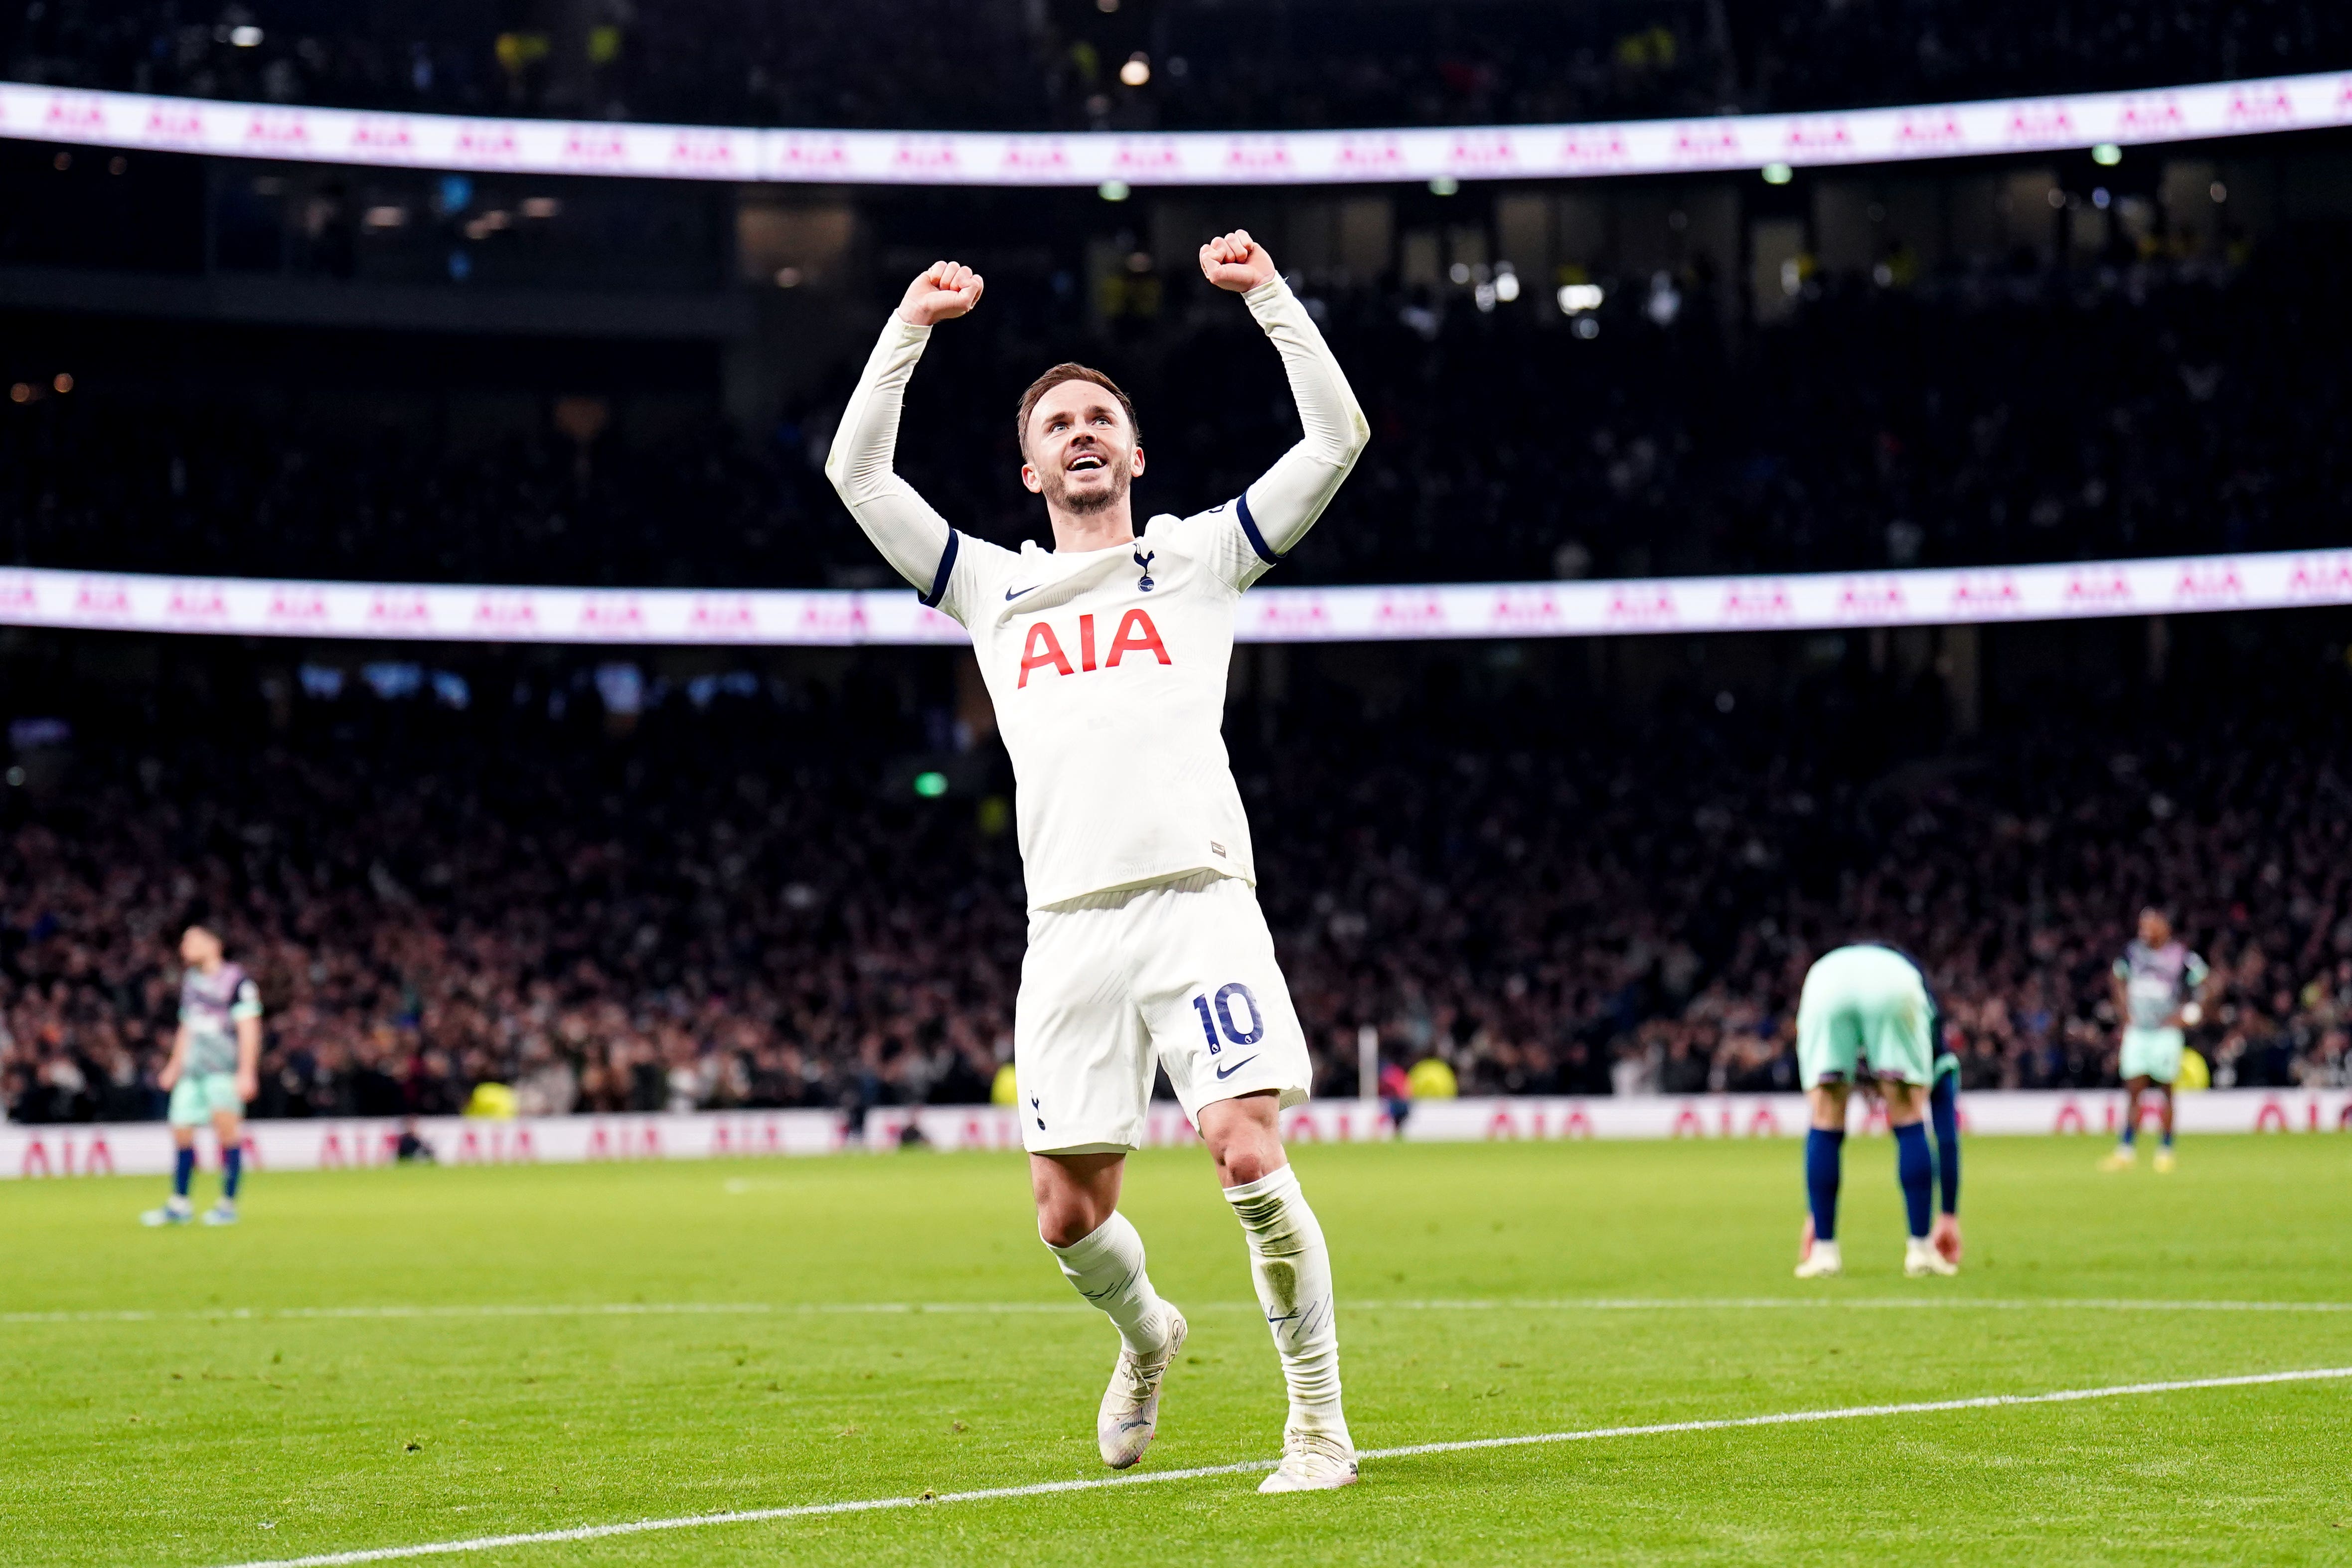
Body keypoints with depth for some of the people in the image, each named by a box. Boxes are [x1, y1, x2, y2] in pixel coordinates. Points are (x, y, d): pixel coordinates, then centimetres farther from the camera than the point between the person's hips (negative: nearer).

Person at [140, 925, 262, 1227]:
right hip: (193, 1070, 7)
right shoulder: (191, 982, 17)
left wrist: (246, 1073, -15)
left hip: (225, 1068, -7)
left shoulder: (236, 981, -5)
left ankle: (228, 1204, -13)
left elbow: (249, 1029, -9)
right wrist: (175, 1066, 26)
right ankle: (179, 1205, 15)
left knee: (226, 1123, -20)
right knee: (181, 1131, 3)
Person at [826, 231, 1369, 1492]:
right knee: (1070, 1216, -1)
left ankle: (1318, 1421, -7)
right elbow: (856, 472, 19)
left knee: (1249, 1155, -18)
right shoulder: (993, 588, 22)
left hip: (1198, 894, -3)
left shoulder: (1198, 558, 17)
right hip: (1069, 922, 3)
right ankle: (1145, 1337, 32)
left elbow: (1338, 440, 10)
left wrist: (1268, 296, 8)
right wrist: (910, 329, 17)